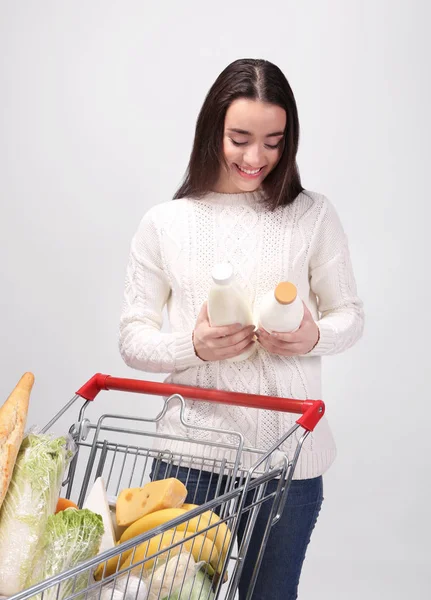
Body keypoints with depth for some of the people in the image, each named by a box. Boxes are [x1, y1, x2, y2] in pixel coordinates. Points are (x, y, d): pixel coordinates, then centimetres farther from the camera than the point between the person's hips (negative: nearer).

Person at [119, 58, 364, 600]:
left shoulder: (313, 215, 0)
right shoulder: (163, 224, 0)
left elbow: (349, 314, 7)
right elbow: (132, 337, 2)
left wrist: (316, 336, -15)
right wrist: (193, 346, -18)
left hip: (289, 453, 0)